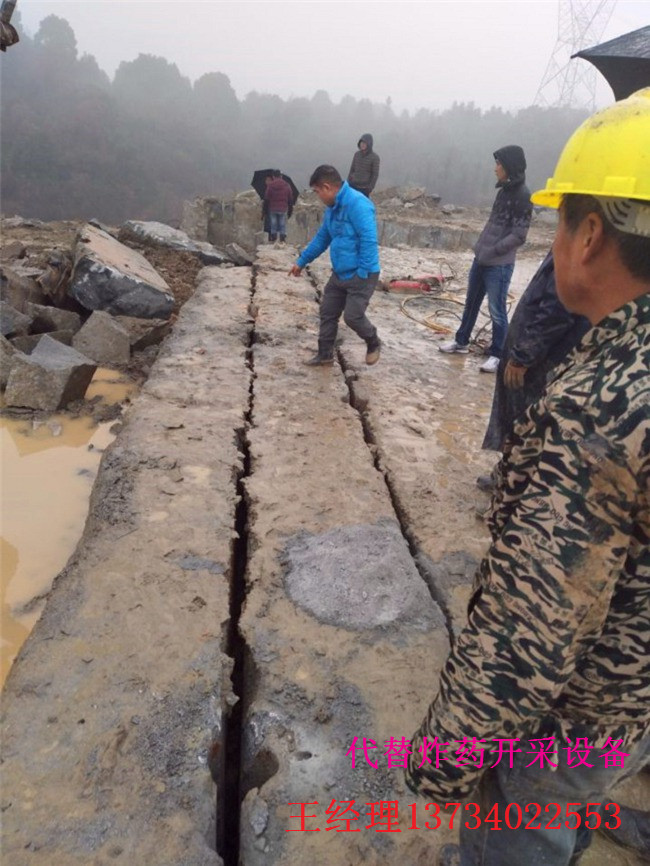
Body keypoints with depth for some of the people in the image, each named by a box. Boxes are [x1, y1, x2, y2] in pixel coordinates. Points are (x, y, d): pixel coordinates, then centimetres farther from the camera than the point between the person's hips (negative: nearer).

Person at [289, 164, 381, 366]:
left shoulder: (357, 203, -21)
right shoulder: (332, 208, 10)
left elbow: (369, 240, -25)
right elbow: (322, 238, 21)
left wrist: (363, 273, -24)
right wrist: (302, 261, 24)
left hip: (360, 275, -9)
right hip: (340, 273, 9)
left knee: (353, 316, -8)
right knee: (327, 313, 11)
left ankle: (374, 344, 21)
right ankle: (325, 355, 25)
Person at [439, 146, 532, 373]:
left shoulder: (522, 195, -14)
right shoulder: (504, 189, 11)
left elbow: (518, 236, -18)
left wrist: (493, 251, -22)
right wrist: (481, 247, 16)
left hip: (499, 265, -8)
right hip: (481, 259, 9)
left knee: (496, 310, 0)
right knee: (471, 302, 18)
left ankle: (497, 355, 12)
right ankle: (461, 341, 33)